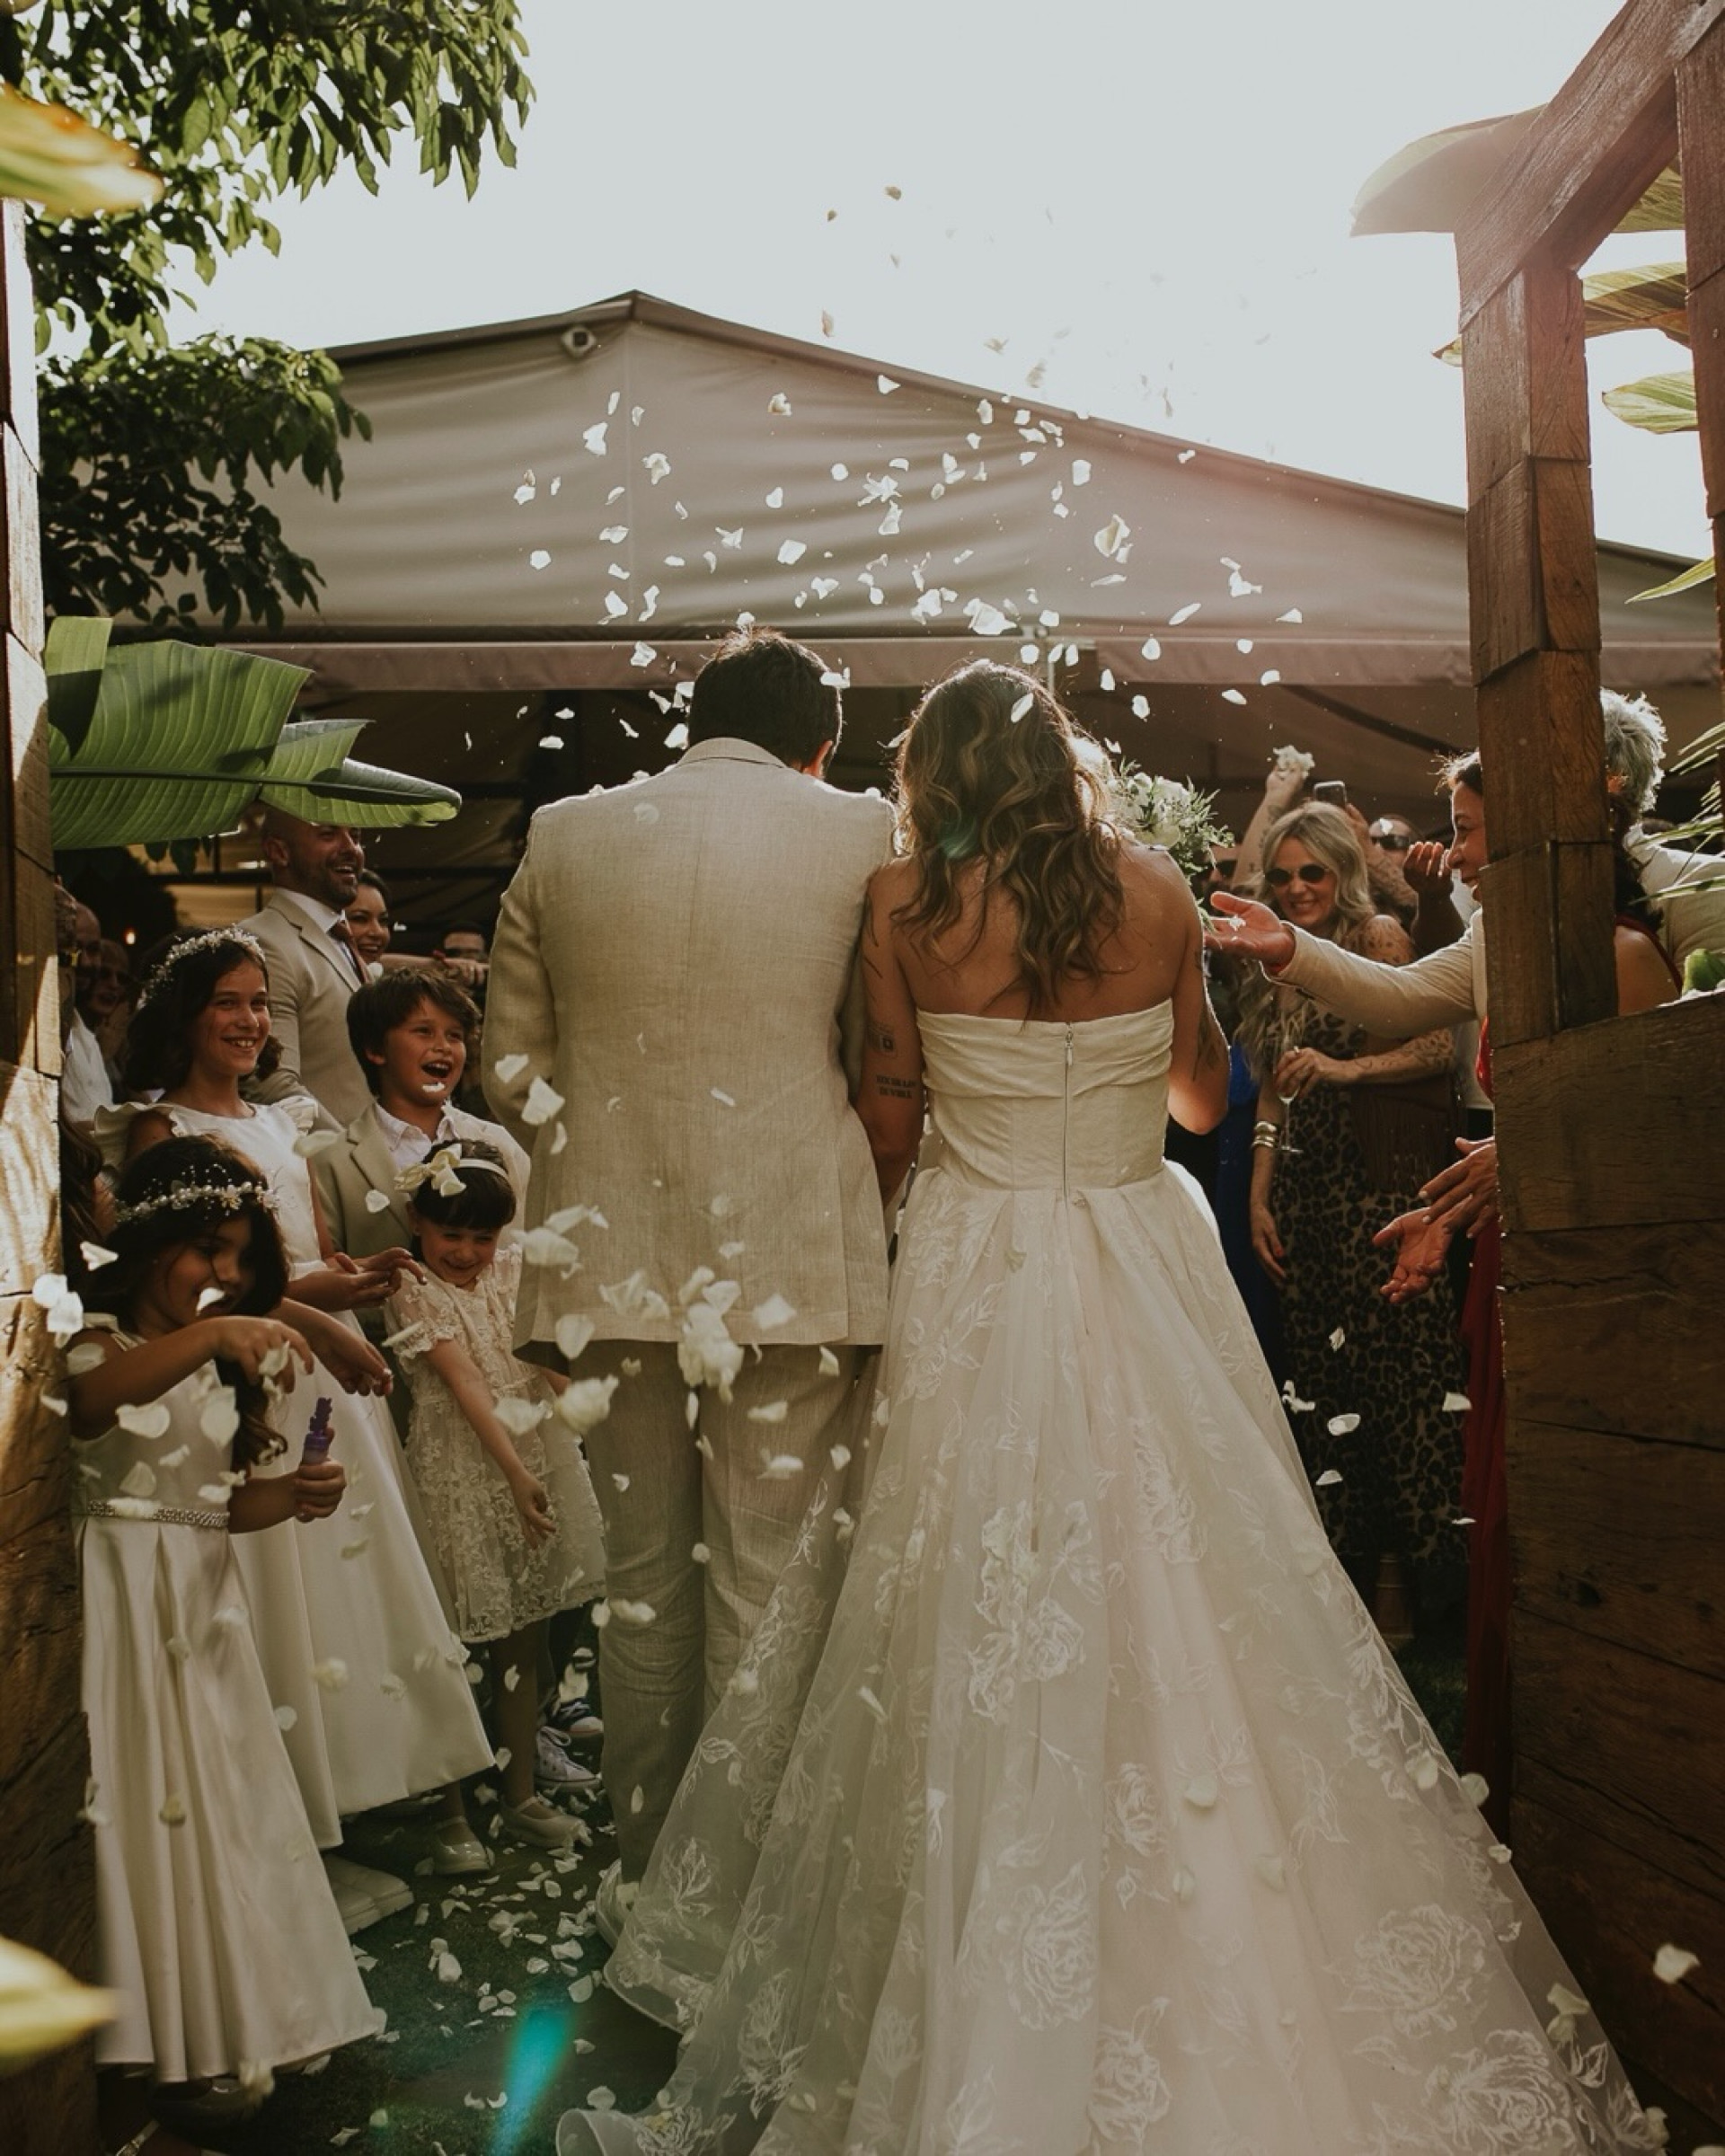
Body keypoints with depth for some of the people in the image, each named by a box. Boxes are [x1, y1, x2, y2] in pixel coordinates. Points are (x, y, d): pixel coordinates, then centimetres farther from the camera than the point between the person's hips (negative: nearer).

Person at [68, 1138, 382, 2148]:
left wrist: (291, 1495, -7)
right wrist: (207, 1336, -46)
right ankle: (126, 2048, 10)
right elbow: (85, 1403, -33)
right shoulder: (98, 1344, -8)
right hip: (117, 1601, -7)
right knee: (128, 1807, -3)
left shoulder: (224, 1369, 13)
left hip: (203, 1604, 7)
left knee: (212, 1808, 11)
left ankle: (201, 2030, 25)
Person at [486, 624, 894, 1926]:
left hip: (616, 1261, 3)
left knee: (642, 1582, 15)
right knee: (764, 1588, 7)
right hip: (792, 1255, -2)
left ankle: (646, 1872, 27)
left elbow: (512, 1074, 7)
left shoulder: (562, 838, 6)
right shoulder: (857, 833, -1)